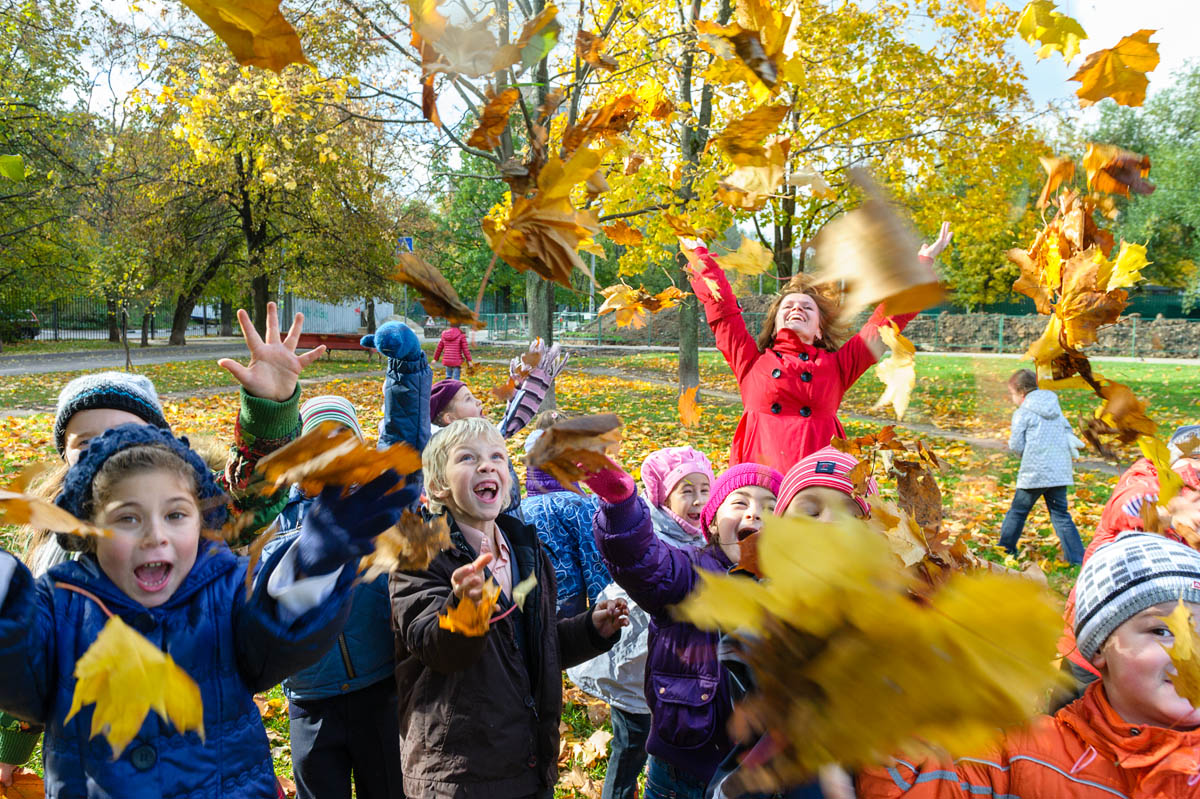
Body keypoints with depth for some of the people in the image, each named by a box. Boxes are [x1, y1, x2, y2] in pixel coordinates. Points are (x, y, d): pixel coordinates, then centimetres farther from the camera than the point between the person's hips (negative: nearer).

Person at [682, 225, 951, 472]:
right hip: (757, 474, -1)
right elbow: (720, 301, 22)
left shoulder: (836, 365, 19)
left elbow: (890, 316, 24)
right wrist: (697, 250, 30)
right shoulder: (751, 361, 17)